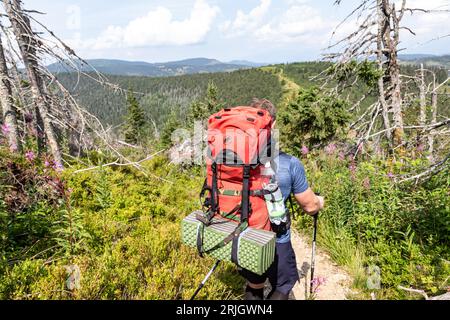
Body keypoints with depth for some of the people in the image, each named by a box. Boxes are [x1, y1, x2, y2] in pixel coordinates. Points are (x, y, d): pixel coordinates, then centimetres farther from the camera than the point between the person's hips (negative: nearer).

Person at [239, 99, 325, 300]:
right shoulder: (290, 164, -20)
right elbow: (310, 206, -7)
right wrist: (319, 202, 17)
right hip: (275, 242, -3)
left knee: (254, 287, 27)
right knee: (282, 288, 22)